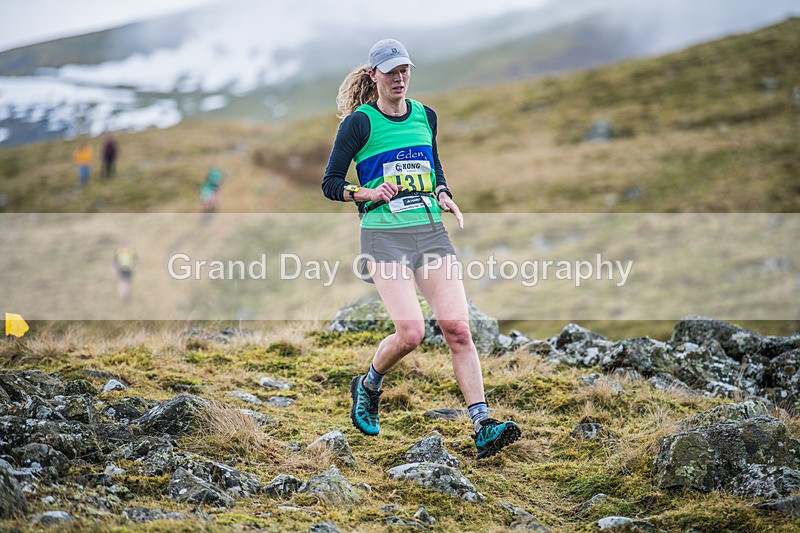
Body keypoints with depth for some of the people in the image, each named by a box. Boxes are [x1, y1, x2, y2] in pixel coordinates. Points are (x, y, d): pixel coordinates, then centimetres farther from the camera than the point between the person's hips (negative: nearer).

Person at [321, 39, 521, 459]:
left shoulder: (425, 116, 13)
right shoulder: (359, 122, -2)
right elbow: (330, 184, 1)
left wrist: (444, 196, 9)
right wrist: (370, 193, -16)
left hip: (430, 231, 5)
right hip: (384, 235, -5)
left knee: (457, 327, -9)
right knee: (411, 332, -18)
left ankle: (482, 428, -11)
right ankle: (368, 386, 15)